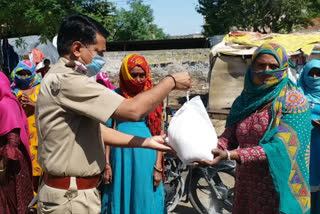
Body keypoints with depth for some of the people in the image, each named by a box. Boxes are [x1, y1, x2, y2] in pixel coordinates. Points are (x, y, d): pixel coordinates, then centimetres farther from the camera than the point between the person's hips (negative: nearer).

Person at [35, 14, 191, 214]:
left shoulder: (64, 79, 13)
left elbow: (98, 129, 10)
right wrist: (171, 81, -11)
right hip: (70, 197, -10)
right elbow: (133, 110, -26)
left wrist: (147, 142, 4)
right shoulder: (66, 80, -21)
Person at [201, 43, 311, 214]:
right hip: (245, 187, 5)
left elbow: (281, 148, -22)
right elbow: (229, 137, -1)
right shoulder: (244, 100, 5)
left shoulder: (293, 102, -11)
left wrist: (229, 155, -31)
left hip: (277, 188, -4)